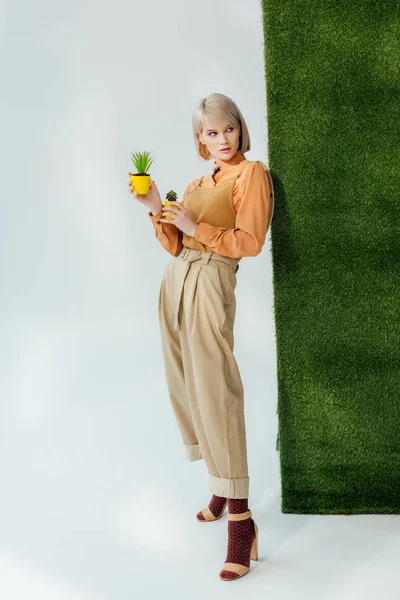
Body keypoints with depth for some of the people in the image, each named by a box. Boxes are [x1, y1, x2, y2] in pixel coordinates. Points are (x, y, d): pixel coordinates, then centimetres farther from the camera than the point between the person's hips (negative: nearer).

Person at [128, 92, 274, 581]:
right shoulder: (197, 185, 20)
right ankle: (221, 488, 22)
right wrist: (157, 209, 2)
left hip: (210, 284, -8)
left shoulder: (252, 174, -1)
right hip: (175, 281, 8)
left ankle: (240, 519, -11)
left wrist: (196, 228, -14)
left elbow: (249, 241, -11)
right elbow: (175, 245, 16)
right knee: (186, 390, 8)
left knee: (215, 392, -14)